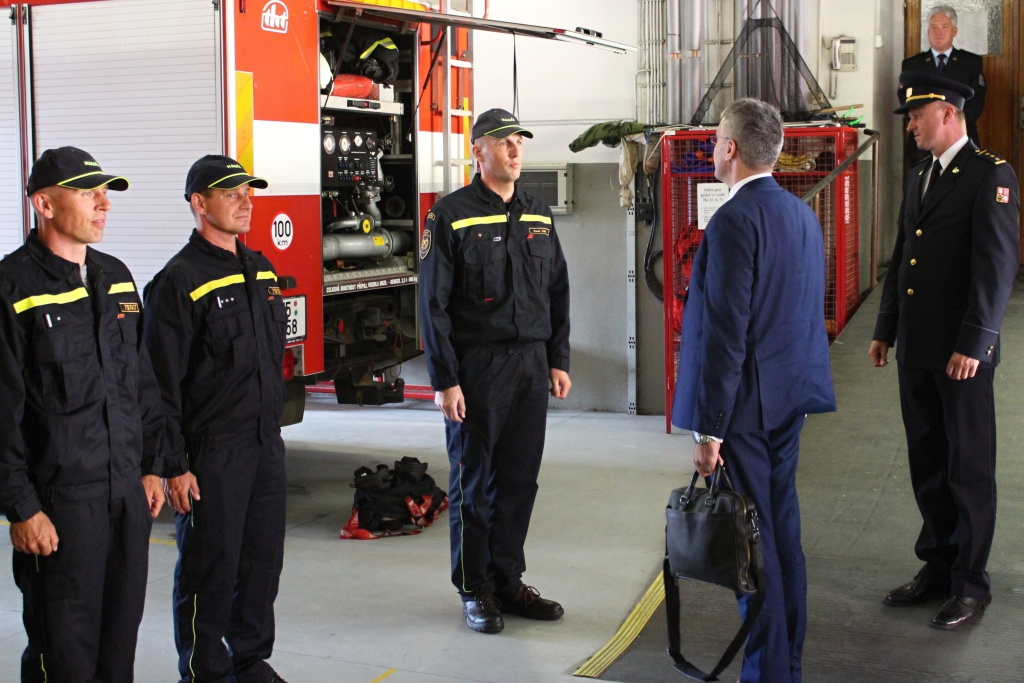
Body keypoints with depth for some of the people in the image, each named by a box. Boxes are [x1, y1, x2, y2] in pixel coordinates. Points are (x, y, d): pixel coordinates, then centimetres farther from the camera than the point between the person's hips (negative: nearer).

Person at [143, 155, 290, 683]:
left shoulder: (259, 269, 11)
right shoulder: (180, 281, -12)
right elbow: (164, 382, -15)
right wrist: (175, 466, -16)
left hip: (266, 443, 7)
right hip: (212, 455, -7)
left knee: (263, 560, 15)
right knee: (209, 570, 4)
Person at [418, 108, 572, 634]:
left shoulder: (538, 215, 12)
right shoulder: (452, 215, -5)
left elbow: (557, 292, 16)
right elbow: (433, 303, -9)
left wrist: (558, 361, 9)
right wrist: (444, 381, -13)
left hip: (531, 366, 5)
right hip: (477, 368, -5)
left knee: (519, 481, 10)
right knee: (473, 482, 4)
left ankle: (508, 581, 22)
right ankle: (475, 590, 16)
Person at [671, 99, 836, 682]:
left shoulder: (735, 221, -17)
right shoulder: (803, 215, 10)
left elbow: (726, 332, -21)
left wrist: (709, 428, -18)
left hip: (746, 404, -9)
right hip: (790, 399, 9)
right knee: (782, 530, 16)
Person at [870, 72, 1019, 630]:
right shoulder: (918, 177, 15)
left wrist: (972, 344, -19)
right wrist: (885, 330, 17)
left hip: (961, 352, -7)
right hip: (916, 349, 7)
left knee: (969, 468, 3)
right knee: (927, 465, 14)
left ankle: (970, 583, 13)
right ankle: (937, 566, 26)